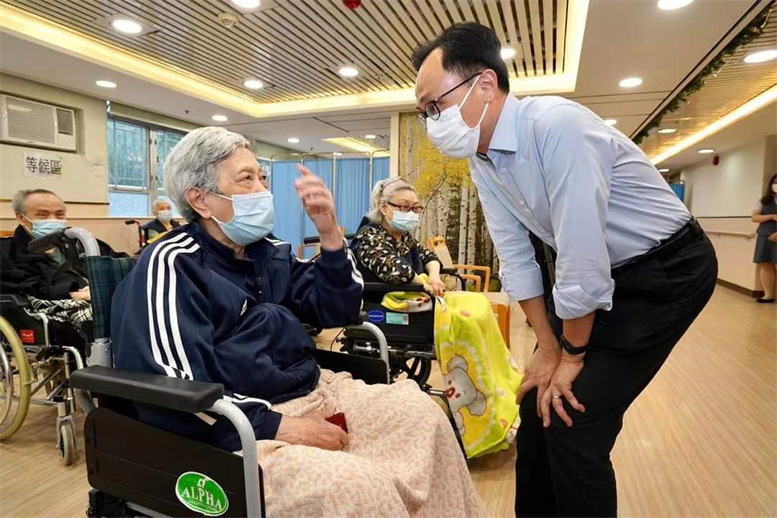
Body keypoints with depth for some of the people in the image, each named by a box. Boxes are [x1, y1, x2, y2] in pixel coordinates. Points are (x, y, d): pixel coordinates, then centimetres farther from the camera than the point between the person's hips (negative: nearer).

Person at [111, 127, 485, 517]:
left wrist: (330, 234, -5)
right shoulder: (171, 265, -11)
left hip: (314, 392, 8)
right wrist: (276, 427, -22)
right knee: (359, 487, -30)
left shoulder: (268, 253, 10)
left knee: (421, 412, -2)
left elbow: (337, 312, 8)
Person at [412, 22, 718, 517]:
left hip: (669, 269, -7)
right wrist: (548, 347, -1)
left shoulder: (555, 124, -29)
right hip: (598, 274, 7)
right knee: (539, 403, 10)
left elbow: (582, 255, -28)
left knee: (573, 419, -11)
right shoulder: (481, 160, -4)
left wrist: (572, 356, -15)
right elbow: (516, 257, -1)